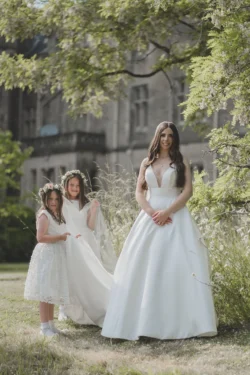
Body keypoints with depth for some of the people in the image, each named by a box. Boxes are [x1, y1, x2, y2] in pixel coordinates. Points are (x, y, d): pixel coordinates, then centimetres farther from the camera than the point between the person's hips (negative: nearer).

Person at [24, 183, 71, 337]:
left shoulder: (57, 215, 18)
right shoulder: (44, 215, -11)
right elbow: (41, 237, -21)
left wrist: (69, 238, 16)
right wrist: (60, 237, -22)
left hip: (57, 257, 9)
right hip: (47, 256, -9)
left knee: (52, 293, 13)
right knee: (46, 293, -9)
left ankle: (50, 324, 19)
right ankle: (44, 327, -7)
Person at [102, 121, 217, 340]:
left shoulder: (181, 163, 6)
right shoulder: (147, 163, 13)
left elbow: (188, 192, -4)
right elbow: (139, 192, 7)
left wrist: (167, 212, -15)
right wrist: (151, 212, -11)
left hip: (175, 218, -3)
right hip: (150, 218, 3)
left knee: (177, 266, -10)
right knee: (143, 268, -3)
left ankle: (178, 323, -9)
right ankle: (141, 322, -1)